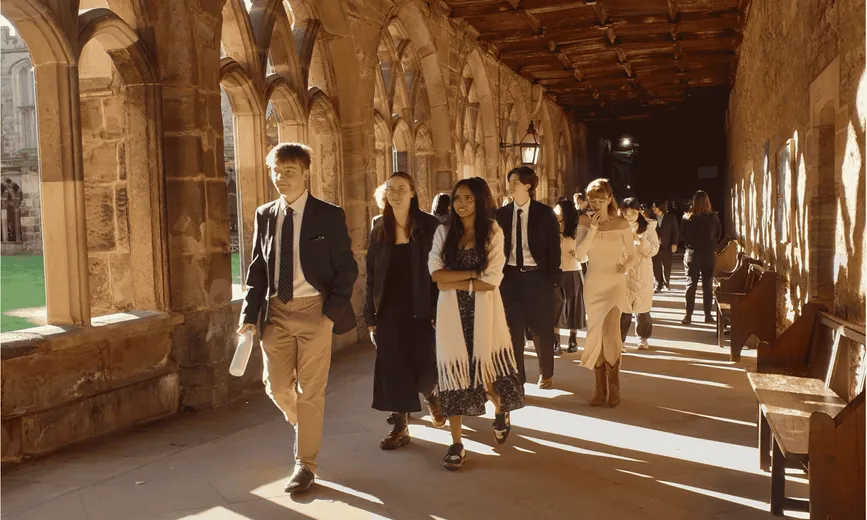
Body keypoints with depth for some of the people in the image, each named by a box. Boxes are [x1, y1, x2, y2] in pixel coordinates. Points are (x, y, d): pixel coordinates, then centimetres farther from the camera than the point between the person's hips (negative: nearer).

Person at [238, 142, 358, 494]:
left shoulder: (329, 216, -4)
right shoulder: (265, 215, 8)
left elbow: (346, 269, -4)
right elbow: (257, 269, 10)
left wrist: (330, 313, -13)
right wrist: (250, 314, 0)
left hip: (314, 310, -4)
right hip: (276, 311, 4)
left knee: (310, 391, 2)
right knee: (277, 386, 6)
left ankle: (305, 465, 17)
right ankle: (305, 426, 39)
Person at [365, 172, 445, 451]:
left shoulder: (428, 225, -4)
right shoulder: (380, 228, 6)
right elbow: (371, 274, 7)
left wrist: (438, 310, -12)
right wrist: (370, 315, 3)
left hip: (420, 309, -2)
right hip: (389, 310, 3)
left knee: (424, 367, 0)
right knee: (393, 369, 2)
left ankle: (430, 395, 36)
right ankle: (400, 427, 15)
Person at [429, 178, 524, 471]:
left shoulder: (493, 232, -2)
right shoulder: (443, 232, 4)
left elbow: (491, 281, -10)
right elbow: (436, 274, -8)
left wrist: (454, 282, -11)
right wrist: (473, 273, -13)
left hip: (483, 312, -1)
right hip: (452, 313, 2)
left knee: (486, 369, 5)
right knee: (454, 373, 1)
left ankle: (501, 411, 40)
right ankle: (456, 444, 12)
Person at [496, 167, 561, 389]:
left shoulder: (545, 213, -2)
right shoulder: (502, 213, 4)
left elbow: (554, 247, -2)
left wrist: (553, 277, -7)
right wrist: (498, 274, -2)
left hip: (537, 276, -2)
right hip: (510, 276, 2)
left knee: (542, 328, 9)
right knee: (513, 328, 6)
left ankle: (546, 374, 27)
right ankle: (516, 376, 18)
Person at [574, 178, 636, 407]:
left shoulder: (621, 224, -3)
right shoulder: (585, 223, 1)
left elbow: (631, 255, 5)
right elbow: (579, 253, -10)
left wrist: (625, 267, -15)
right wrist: (592, 228, -15)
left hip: (615, 283, -3)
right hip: (593, 283, 3)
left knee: (609, 331, -18)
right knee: (595, 333, 5)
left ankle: (614, 386, -1)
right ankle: (600, 387, 15)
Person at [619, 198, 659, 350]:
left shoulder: (648, 227, -3)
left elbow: (653, 250, -7)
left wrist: (638, 238, -21)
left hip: (643, 273, 0)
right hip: (624, 272, 0)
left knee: (642, 307, 9)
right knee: (623, 307, -4)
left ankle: (643, 338, 25)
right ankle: (620, 339, 4)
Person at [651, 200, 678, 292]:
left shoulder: (671, 217, 1)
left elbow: (675, 231, 2)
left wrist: (674, 244, -7)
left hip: (667, 246, -1)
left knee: (667, 267, 6)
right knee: (656, 268, 0)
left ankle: (666, 283, 26)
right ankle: (659, 285, 9)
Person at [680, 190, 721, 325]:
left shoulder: (687, 218, -12)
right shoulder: (713, 217, -9)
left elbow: (683, 236, -1)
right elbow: (718, 235, 3)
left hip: (692, 254, -1)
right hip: (708, 255, 1)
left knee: (691, 285, 5)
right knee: (708, 285, 9)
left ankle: (688, 316, 2)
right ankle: (708, 315, 11)